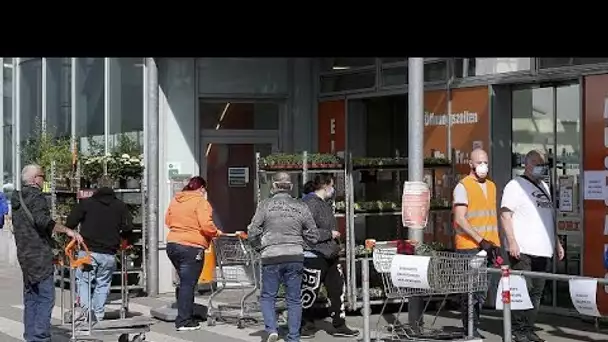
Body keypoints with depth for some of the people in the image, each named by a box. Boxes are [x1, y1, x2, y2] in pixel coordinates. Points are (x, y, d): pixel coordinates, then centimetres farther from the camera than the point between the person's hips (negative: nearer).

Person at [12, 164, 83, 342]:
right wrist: (67, 230, -27)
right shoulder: (36, 196, -11)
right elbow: (43, 221, -26)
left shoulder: (17, 199, 17)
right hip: (40, 255, -9)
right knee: (46, 297, -8)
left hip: (24, 254, 9)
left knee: (31, 297, 14)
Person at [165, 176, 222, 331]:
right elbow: (206, 225, -19)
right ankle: (184, 321, -2)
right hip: (191, 248, -7)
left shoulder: (175, 200, 13)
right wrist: (217, 233, -2)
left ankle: (187, 316, 22)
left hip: (172, 245, 7)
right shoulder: (200, 202, -9)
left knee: (185, 282, 18)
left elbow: (168, 221, 21)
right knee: (188, 284, -2)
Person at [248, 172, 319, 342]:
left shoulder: (265, 205, -2)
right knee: (294, 299, 9)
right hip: (295, 257, 2)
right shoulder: (300, 207, 4)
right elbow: (313, 235, 6)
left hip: (271, 257, -2)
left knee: (268, 296, 10)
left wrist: (260, 247, 10)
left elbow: (253, 232, -6)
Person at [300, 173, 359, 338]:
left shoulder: (325, 203, 16)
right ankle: (305, 326, 13)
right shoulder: (311, 203, -16)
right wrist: (330, 234, -17)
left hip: (330, 255, 10)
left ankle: (339, 326, 18)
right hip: (315, 255, -10)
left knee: (337, 289, 10)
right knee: (309, 293, 1)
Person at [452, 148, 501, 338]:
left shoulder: (491, 186, 18)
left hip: (488, 246, 7)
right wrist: (480, 240, -18)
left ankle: (474, 327, 17)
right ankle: (470, 331, -3)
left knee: (482, 291, 9)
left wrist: (495, 243, 14)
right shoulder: (463, 186, -5)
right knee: (472, 291, -7)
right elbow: (460, 219, -13)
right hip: (470, 248, -7)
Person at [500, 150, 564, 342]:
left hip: (543, 251, 8)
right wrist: (512, 242, -19)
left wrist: (556, 242, 23)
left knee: (537, 292, 7)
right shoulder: (515, 185, -3)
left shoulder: (544, 187, 22)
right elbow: (505, 214, -10)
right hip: (522, 250, -8)